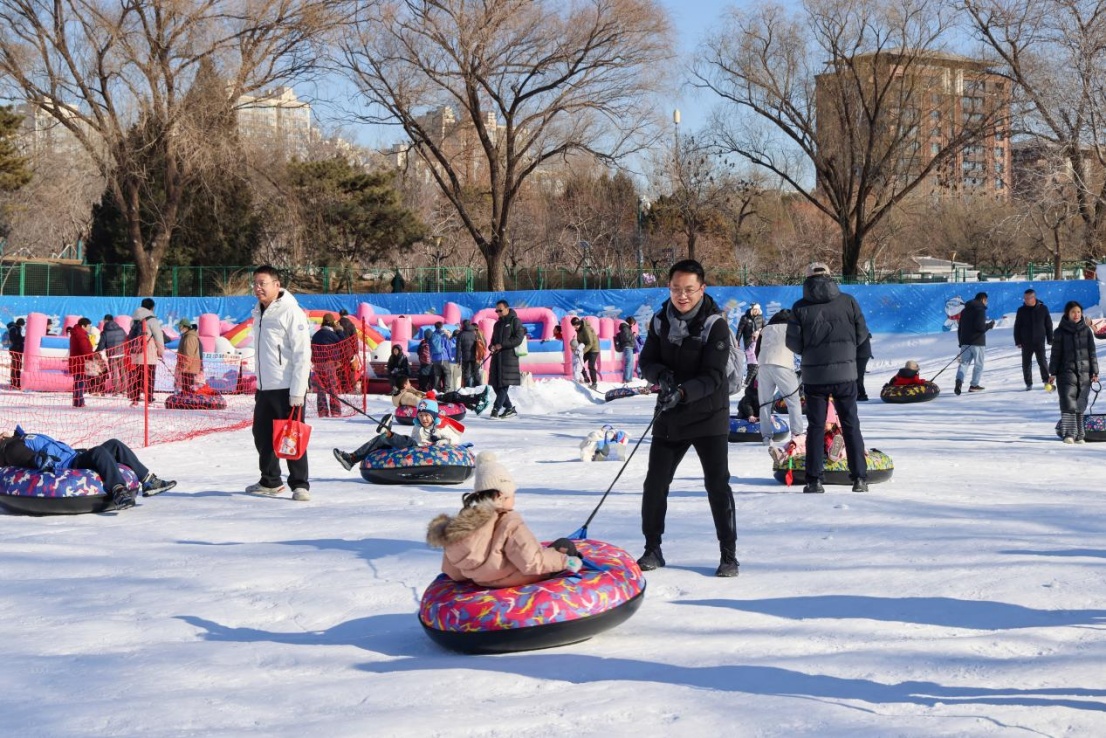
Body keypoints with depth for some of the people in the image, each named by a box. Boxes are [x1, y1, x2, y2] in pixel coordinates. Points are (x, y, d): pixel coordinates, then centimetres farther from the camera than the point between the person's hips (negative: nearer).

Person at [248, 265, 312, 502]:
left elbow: (303, 355, -16)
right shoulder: (259, 312, 14)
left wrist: (298, 392, -20)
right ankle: (270, 481, 28)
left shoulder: (291, 312, -13)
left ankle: (300, 484, 5)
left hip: (286, 389, -8)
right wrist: (258, 383, 20)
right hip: (264, 388, 8)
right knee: (262, 436, 14)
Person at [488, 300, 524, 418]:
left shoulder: (514, 321, 1)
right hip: (497, 357, 7)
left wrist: (502, 345, -12)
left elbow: (518, 339, -9)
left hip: (509, 356, -7)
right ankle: (509, 408, 13)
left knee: (504, 384, -12)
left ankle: (496, 408, -14)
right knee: (496, 384, 4)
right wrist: (492, 347, 2)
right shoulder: (497, 324, 22)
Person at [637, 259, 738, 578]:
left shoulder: (715, 324, -13)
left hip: (708, 416, -4)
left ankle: (728, 556, 7)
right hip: (669, 417, 4)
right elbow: (647, 361, 4)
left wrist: (683, 391, -34)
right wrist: (661, 375, -19)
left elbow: (714, 376, -19)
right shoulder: (661, 320, 2)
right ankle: (652, 549, 23)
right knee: (654, 485, 7)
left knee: (718, 486, -5)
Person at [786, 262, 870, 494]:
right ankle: (859, 477, 7)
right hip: (845, 373, 1)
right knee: (851, 425, 9)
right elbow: (862, 334, 3)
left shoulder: (800, 308, -5)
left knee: (815, 427, 8)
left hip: (814, 376, 0)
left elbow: (793, 343, -5)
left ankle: (814, 479, 5)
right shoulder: (848, 302, -2)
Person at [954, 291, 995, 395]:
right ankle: (974, 385, 9)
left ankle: (959, 381, -21)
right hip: (977, 342, -6)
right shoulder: (980, 310, -10)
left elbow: (959, 328, 16)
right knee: (978, 364, 8)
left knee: (964, 362, 3)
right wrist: (990, 325, -2)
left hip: (965, 341, 6)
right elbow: (980, 327, -20)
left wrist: (961, 342, 21)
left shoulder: (964, 311, 14)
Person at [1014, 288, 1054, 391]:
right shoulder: (1021, 310, 0)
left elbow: (1049, 325, 5)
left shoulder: (1043, 309, -1)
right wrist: (1018, 341, -2)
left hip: (1039, 341, -2)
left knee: (1042, 361, -5)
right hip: (1026, 342, 2)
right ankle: (1028, 383, 14)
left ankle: (1047, 381, 9)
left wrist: (1050, 339, 4)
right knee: (1026, 363, 4)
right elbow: (1017, 327, 3)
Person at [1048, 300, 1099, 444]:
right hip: (1066, 372, -2)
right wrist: (1053, 373, -2)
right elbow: (1055, 353, 3)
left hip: (1084, 373, 2)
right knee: (1068, 403, -12)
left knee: (1081, 405, 4)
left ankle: (1079, 435, 9)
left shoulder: (1086, 330, 9)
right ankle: (1069, 434, -12)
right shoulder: (1061, 332, 2)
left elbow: (1092, 352, 10)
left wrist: (1095, 372, 4)